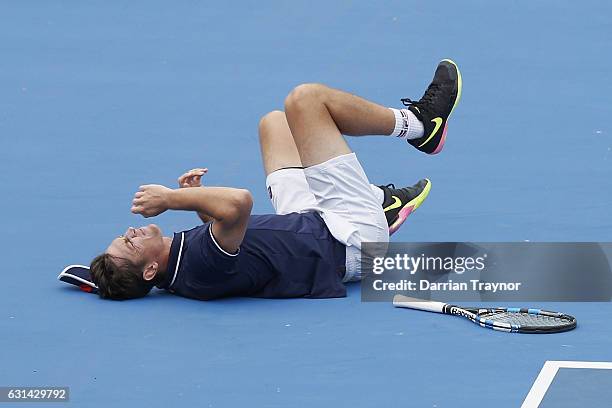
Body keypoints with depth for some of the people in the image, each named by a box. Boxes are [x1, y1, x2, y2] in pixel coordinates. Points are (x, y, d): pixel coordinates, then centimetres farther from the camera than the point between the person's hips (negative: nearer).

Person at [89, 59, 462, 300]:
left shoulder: (179, 259, -10)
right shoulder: (202, 266, -37)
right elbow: (239, 203, -56)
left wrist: (193, 198, -4)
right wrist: (172, 198, -42)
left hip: (308, 224, 8)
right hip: (348, 237, -8)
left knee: (275, 122, 22)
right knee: (305, 98, -8)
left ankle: (380, 201, 25)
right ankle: (420, 124, 17)